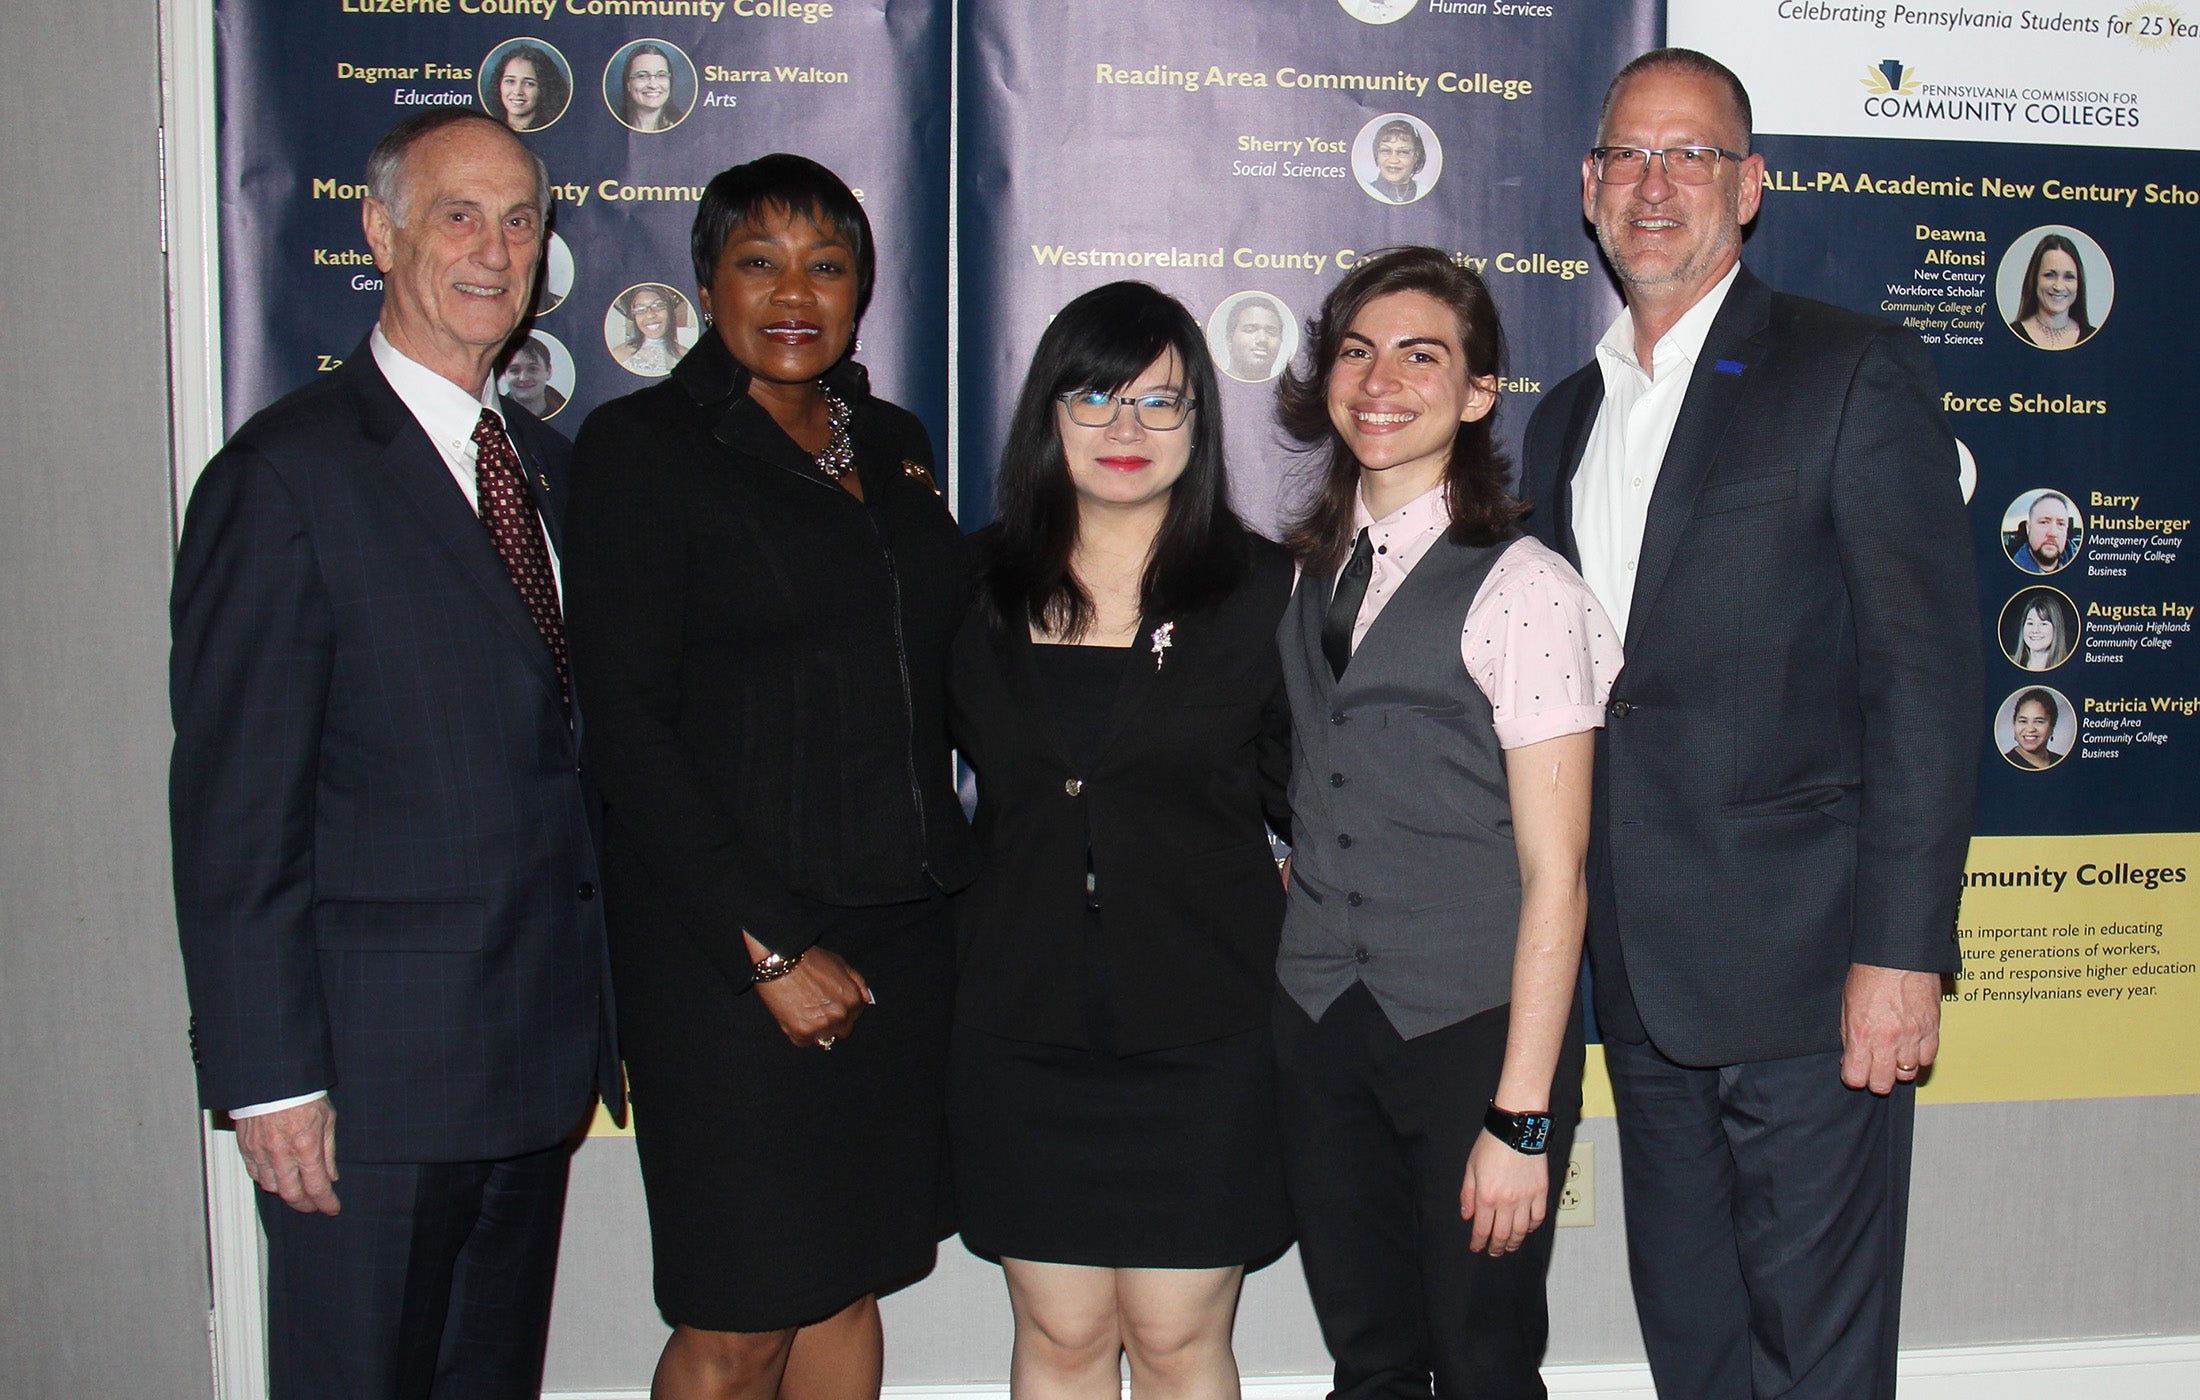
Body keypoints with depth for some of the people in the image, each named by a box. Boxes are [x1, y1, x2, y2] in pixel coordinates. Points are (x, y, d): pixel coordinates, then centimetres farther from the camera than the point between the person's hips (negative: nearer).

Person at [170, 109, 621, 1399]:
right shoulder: (288, 474, -11)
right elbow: (234, 802, -13)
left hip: (538, 1049, 7)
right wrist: (268, 1077, -15)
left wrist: (605, 1007, 11)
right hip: (373, 1064, -6)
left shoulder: (549, 464, 11)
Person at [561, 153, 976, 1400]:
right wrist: (770, 948, -14)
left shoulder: (893, 443, 14)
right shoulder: (641, 444, -4)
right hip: (730, 955, -5)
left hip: (901, 930, 6)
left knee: (848, 1286, 13)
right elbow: (629, 725, -10)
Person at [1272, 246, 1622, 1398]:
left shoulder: (1521, 590, -11)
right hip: (1319, 1018, 5)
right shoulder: (1309, 576, 8)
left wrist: (1520, 1118, -14)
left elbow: (1554, 877, -12)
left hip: (1475, 1030, -5)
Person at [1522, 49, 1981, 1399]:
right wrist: (1589, 936, 10)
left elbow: (1928, 678, -10)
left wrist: (1902, 950, -16)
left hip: (1806, 974, -6)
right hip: (1642, 983, 6)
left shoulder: (1856, 373, -4)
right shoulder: (1566, 420, 16)